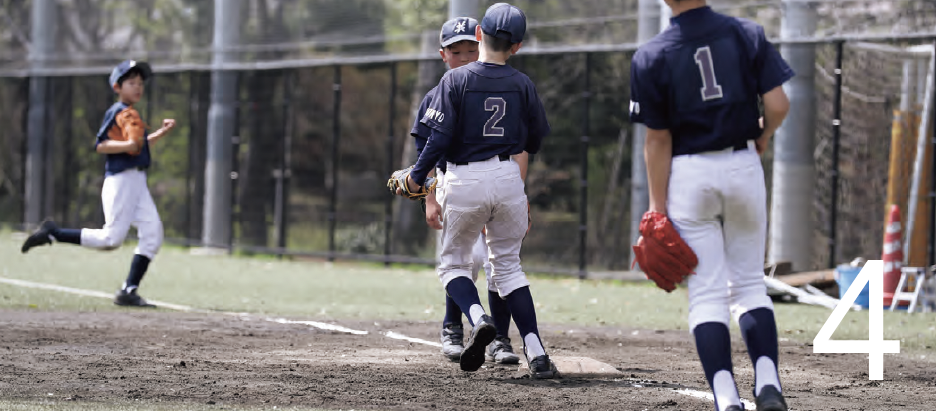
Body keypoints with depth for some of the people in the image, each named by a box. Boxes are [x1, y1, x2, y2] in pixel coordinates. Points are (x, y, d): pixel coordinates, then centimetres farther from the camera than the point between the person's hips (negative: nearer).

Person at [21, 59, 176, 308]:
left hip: (137, 182, 9)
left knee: (153, 233, -2)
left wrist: (162, 133, 21)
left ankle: (129, 292, -2)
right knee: (111, 238, -13)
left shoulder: (131, 114, 19)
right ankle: (52, 234, 1)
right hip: (120, 180, -9)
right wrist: (127, 145, -27)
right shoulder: (118, 112, -7)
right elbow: (101, 145, -14)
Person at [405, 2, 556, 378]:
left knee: (453, 263, 14)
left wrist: (417, 176, 2)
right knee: (507, 265, 13)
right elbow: (536, 137, 12)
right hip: (508, 178, 3)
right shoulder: (522, 84, 1)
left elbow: (440, 136, -12)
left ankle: (478, 319, -16)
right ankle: (536, 353, 0)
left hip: (464, 181, -3)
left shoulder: (456, 80, -8)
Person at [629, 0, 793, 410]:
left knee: (706, 294, 0)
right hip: (743, 167, 2)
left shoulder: (651, 56, -6)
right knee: (750, 285, 14)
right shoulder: (747, 34, -2)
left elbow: (658, 139, -5)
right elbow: (778, 105, -7)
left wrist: (658, 206, -2)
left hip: (689, 176, -2)